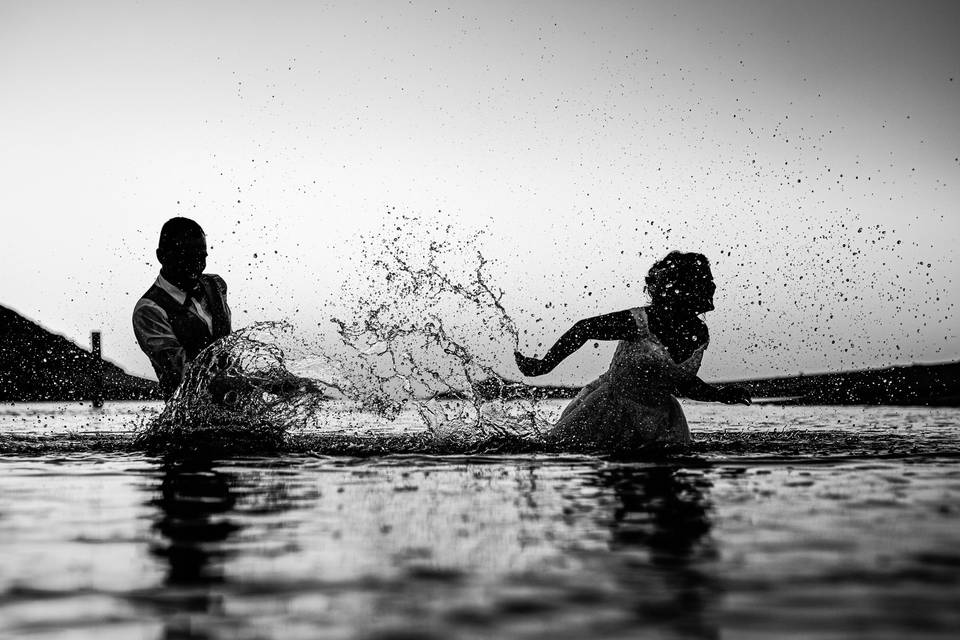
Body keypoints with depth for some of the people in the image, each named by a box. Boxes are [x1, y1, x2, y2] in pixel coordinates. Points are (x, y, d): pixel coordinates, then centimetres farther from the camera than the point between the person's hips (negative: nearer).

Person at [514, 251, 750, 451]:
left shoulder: (699, 335, -3)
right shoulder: (640, 321, -22)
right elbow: (583, 328, -12)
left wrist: (720, 395, 2)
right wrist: (545, 365, -14)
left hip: (658, 415, 5)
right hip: (611, 407, -5)